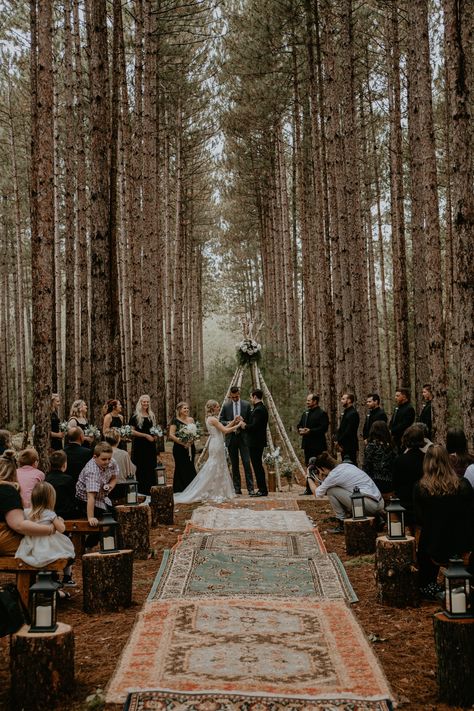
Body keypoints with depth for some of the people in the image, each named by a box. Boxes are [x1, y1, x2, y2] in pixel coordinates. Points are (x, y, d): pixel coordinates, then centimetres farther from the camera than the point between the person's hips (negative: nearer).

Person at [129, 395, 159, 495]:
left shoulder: (151, 415, 14)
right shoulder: (135, 416, -4)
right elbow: (132, 431, -10)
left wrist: (155, 436, 3)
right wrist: (146, 435, -16)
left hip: (151, 445, 5)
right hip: (140, 445, -5)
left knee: (151, 467, 7)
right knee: (141, 468, -2)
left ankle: (151, 489, 14)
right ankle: (142, 490, 5)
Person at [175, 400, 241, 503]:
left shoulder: (212, 418, 14)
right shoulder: (213, 419, -15)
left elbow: (224, 428, 14)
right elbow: (225, 431, -18)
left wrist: (234, 421, 10)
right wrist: (237, 426, -9)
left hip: (217, 445, 10)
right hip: (216, 445, -10)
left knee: (219, 468, 13)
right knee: (215, 469, -3)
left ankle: (217, 493, 18)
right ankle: (215, 494, 4)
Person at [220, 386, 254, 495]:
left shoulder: (246, 404, 2)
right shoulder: (226, 406, 4)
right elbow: (221, 421, 5)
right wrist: (229, 423, -14)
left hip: (243, 437, -1)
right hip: (231, 438, 2)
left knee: (246, 463, -7)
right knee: (234, 465, 6)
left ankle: (250, 488, -5)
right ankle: (237, 489, 11)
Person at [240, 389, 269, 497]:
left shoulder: (258, 410, -18)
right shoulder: (262, 408, 14)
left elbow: (254, 426, -25)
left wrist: (245, 426, -9)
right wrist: (246, 425, 10)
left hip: (256, 443, -11)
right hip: (259, 441, 11)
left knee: (257, 465, -6)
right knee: (258, 465, 14)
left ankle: (263, 490, -3)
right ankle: (262, 489, 19)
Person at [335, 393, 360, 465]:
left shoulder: (353, 413, -15)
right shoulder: (345, 412, 15)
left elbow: (349, 431, -20)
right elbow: (341, 429, 18)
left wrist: (340, 442, -14)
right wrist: (338, 440, 5)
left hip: (350, 446, -9)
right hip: (344, 446, 9)